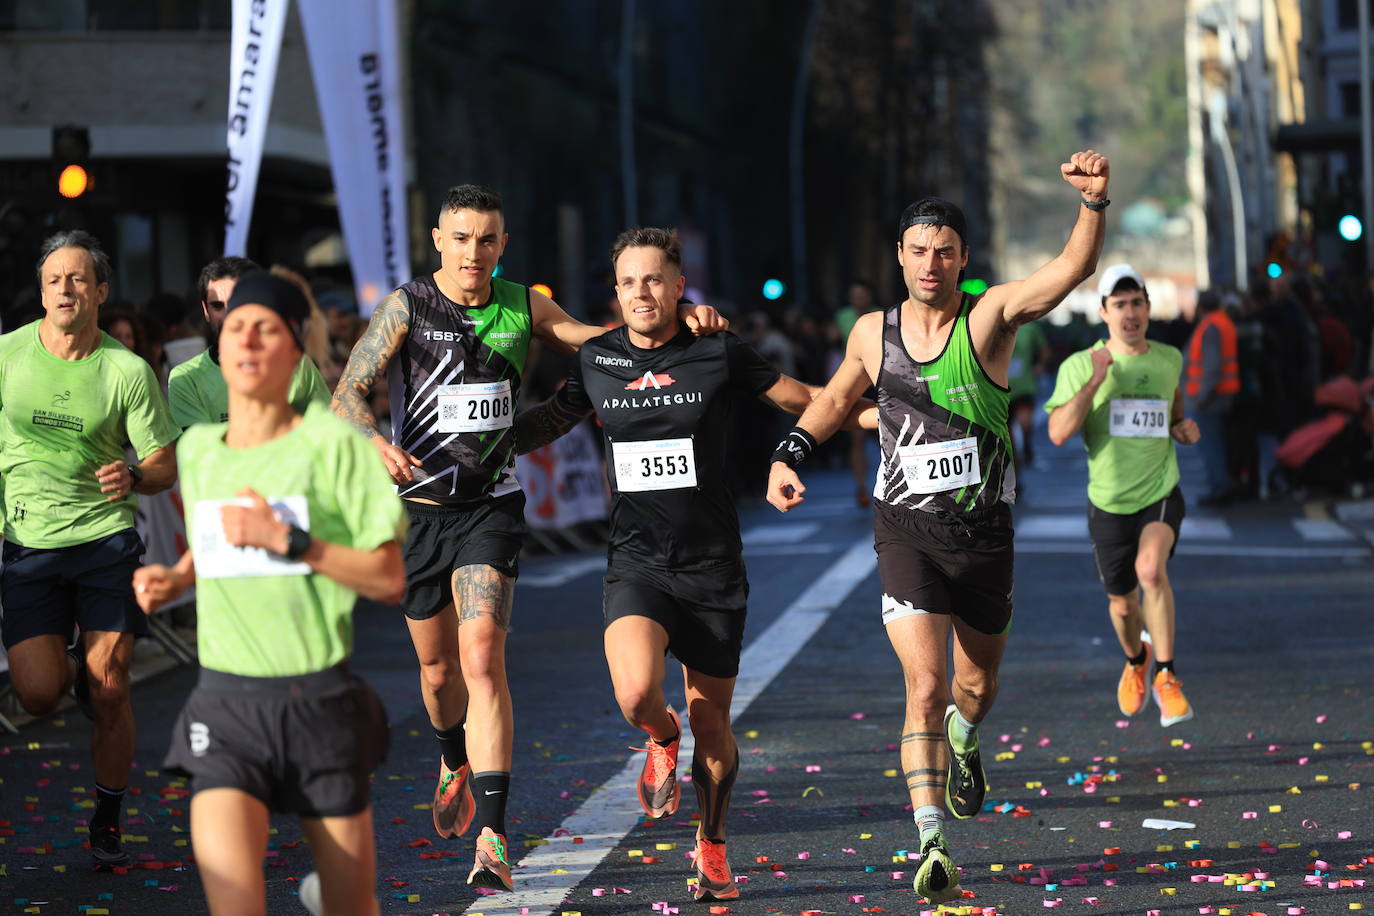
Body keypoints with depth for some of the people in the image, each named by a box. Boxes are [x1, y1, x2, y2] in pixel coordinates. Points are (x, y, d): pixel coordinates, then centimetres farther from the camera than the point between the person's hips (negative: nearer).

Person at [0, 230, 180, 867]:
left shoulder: (128, 371, -4)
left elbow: (166, 465, 1)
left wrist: (133, 477, -20)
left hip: (108, 540, -1)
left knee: (109, 690, -2)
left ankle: (108, 823, 16)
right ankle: (69, 667, 29)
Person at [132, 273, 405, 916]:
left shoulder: (333, 443, -5)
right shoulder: (195, 448, 9)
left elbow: (389, 579, -8)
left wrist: (289, 541, -18)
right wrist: (174, 579, 8)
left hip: (321, 702, -2)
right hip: (225, 702, 2)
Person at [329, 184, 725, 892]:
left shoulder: (523, 306, 4)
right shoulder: (407, 307, -4)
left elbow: (597, 341, 15)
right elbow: (348, 393, -8)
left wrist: (677, 320, -2)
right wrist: (377, 444, -30)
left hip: (491, 508, 0)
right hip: (420, 506, 0)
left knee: (482, 658, -19)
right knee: (438, 669, 14)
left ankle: (490, 835, -24)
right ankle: (456, 762, 48)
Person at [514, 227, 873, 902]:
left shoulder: (720, 353, -2)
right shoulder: (596, 360, 4)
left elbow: (805, 401, 10)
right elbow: (548, 422, 21)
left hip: (713, 567, 0)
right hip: (636, 562, 0)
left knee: (712, 723, 5)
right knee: (636, 694, -25)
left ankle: (711, 849, 30)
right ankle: (662, 738, 13)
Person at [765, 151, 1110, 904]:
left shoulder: (990, 317, -9)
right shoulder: (872, 332, 0)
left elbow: (1074, 270, -25)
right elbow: (836, 397, 21)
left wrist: (1094, 201, -42)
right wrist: (788, 455, 7)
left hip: (984, 532, 1)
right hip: (906, 531, 0)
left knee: (977, 685, 19)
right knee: (924, 687, -16)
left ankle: (962, 741, 56)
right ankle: (933, 849, -17)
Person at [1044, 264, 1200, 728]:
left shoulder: (1168, 358, 2)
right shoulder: (1078, 366, -9)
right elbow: (1059, 433, -21)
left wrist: (1183, 425, 3)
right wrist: (1094, 381, -29)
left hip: (1161, 493, 0)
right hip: (1110, 502, 0)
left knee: (1151, 569, -30)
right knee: (1123, 604, 13)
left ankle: (1165, 678, -19)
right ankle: (1136, 661, 49)